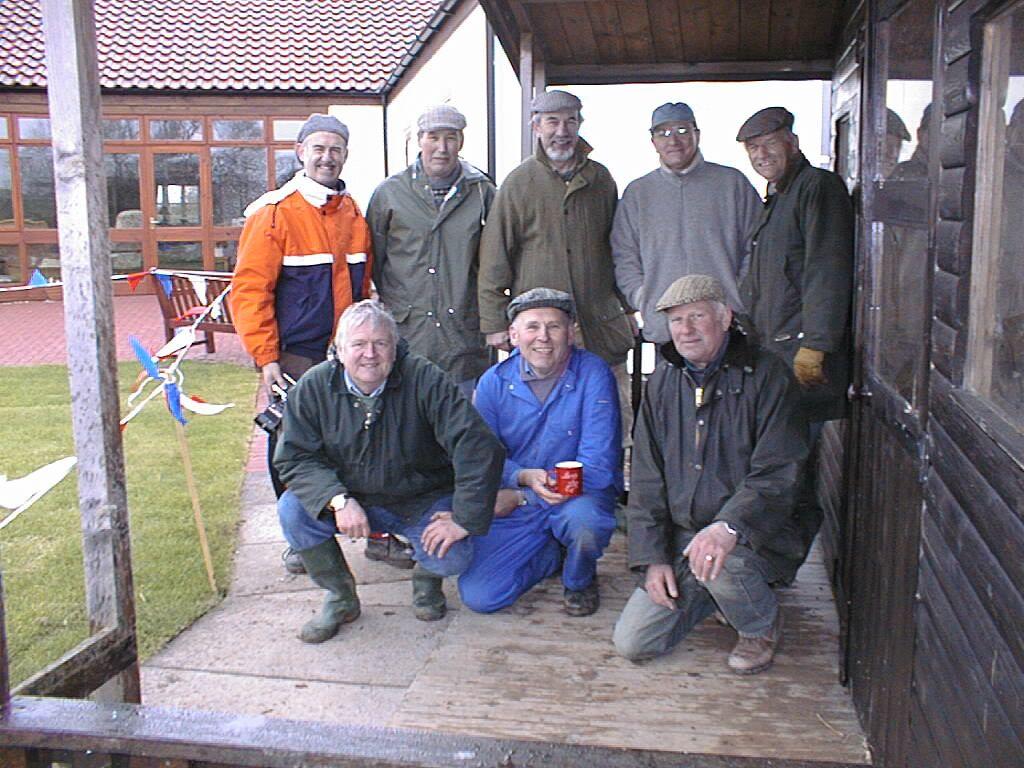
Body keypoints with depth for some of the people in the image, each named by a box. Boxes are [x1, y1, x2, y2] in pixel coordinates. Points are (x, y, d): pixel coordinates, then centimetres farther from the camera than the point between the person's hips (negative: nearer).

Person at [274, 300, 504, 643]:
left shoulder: (425, 379, -20)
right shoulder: (313, 387, -11)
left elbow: (479, 447, -24)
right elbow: (294, 458, -11)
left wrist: (464, 519, -24)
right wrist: (339, 500, -27)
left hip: (424, 501, -2)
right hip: (353, 498, 3)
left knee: (452, 559, -27)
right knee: (292, 509, -22)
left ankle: (427, 576, 14)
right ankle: (340, 597, 3)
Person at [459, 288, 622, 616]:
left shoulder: (593, 374, -14)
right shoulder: (493, 383, -3)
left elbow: (598, 465, -19)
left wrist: (519, 497, -19)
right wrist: (525, 477, -24)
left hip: (579, 494, -3)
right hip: (513, 506, 3)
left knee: (582, 517, -38)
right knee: (477, 595, -11)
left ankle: (579, 580, 0)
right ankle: (554, 554, 19)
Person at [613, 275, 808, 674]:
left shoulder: (766, 375, -8)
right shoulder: (662, 384, 7)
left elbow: (777, 473, -16)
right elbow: (646, 480, 7)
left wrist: (729, 526, -33)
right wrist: (652, 557, -2)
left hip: (756, 534, -4)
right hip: (681, 536, 5)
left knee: (717, 561, -38)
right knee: (631, 643, -7)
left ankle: (762, 625, -2)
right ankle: (723, 590, 19)